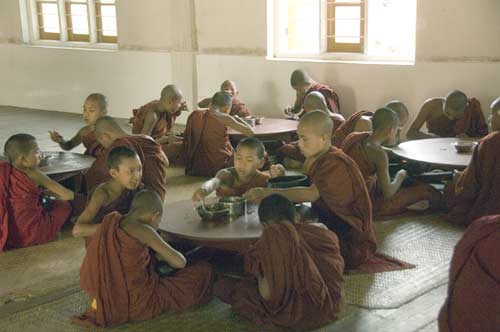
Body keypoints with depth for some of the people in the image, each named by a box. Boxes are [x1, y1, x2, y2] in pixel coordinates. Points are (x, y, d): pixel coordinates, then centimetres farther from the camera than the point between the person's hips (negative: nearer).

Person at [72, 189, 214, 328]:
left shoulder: (112, 221, 3)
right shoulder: (143, 230, -16)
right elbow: (180, 262, -11)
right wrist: (162, 254, 10)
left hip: (111, 300, 8)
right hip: (137, 304, -7)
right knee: (204, 271, 1)